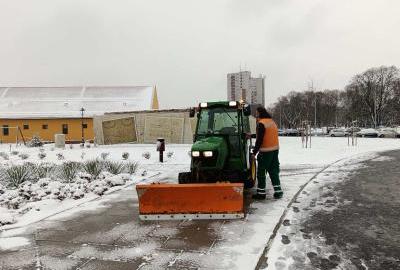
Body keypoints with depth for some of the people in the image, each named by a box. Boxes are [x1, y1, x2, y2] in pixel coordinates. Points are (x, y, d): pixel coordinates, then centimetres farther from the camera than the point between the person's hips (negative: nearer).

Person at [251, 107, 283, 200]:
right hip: (275, 150, 8)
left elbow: (259, 140, -18)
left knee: (261, 172, 1)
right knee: (274, 171, 13)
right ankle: (278, 191, 13)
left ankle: (261, 193, 5)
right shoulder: (272, 122, 13)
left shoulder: (261, 123, -13)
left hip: (266, 151, -8)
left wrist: (254, 152, -13)